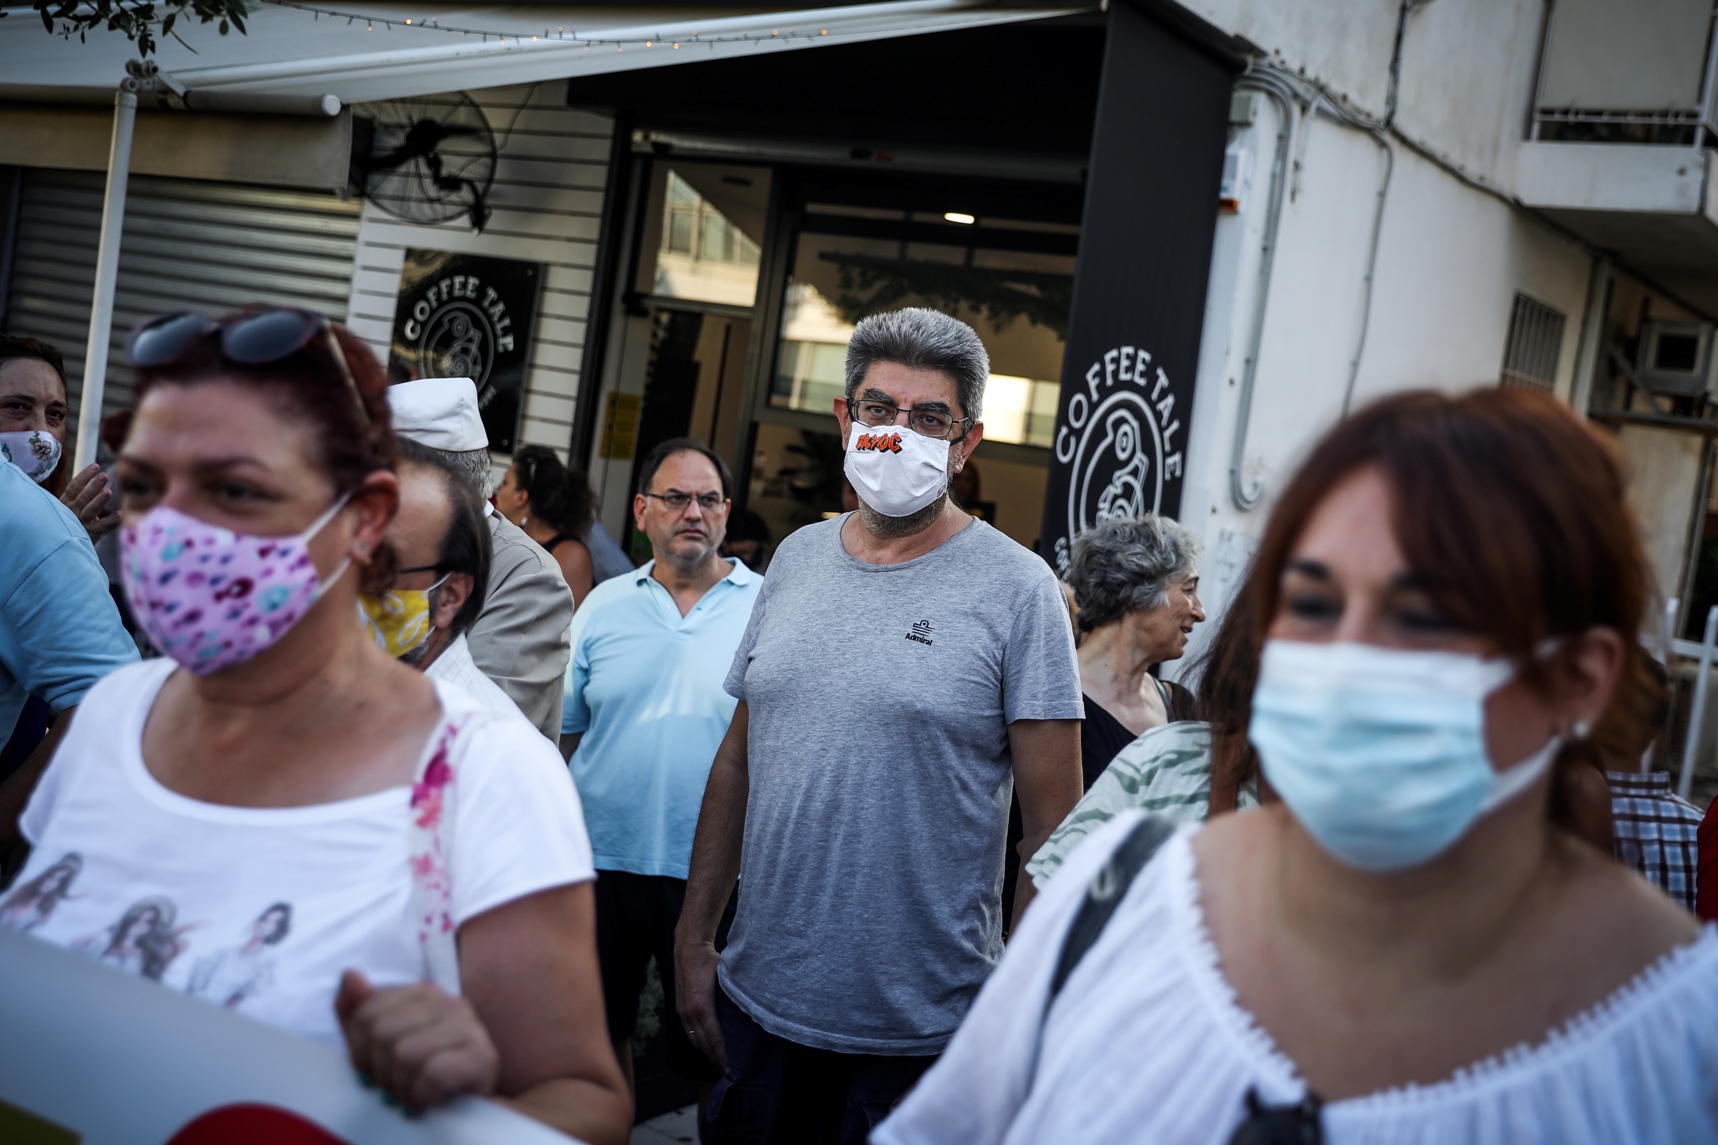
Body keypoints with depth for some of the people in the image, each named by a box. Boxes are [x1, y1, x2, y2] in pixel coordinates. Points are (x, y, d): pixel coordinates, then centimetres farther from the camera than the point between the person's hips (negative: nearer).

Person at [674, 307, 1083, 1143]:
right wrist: (693, 941, 9)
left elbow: (1053, 825, -9)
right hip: (756, 1002, 5)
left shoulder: (1015, 589, -9)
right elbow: (737, 762, 11)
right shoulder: (796, 558, 6)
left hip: (923, 1030, -4)